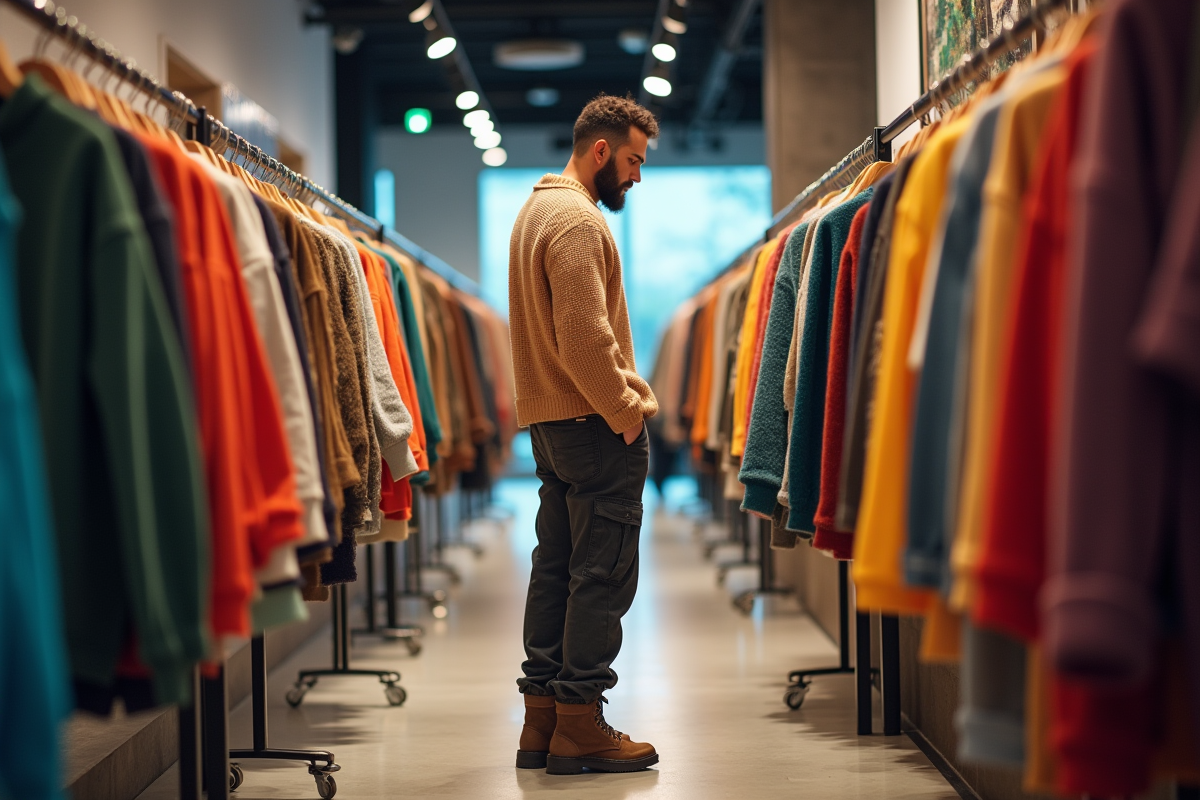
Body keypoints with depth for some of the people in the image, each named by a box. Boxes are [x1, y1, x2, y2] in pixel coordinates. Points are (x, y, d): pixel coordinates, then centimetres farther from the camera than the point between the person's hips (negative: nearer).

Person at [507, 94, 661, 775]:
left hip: (551, 422, 10)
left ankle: (542, 720, 16)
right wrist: (627, 412, -14)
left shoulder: (539, 209, 19)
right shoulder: (578, 219, -14)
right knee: (602, 574, -6)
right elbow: (585, 339, -22)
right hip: (594, 424, -10)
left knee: (556, 567, 12)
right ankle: (581, 725, -3)